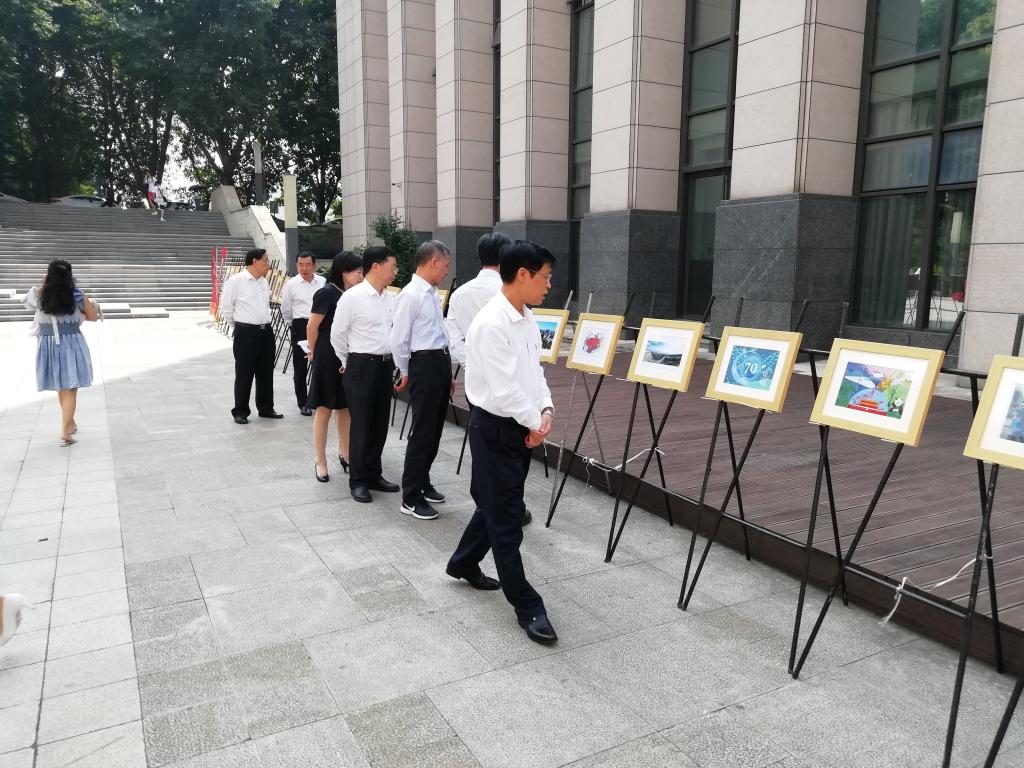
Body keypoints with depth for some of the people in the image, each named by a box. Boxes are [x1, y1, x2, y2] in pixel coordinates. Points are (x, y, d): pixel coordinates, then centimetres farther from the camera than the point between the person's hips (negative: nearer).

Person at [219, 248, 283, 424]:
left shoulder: (264, 282, 11)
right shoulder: (236, 281, -9)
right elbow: (226, 307, -4)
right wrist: (239, 325, 5)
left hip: (266, 331, 6)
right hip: (246, 333, -6)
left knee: (266, 373, 12)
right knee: (244, 374, 1)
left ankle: (266, 408, 24)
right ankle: (240, 412, 12)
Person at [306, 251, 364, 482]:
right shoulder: (327, 293, -15)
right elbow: (312, 327, -9)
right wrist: (315, 352, 5)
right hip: (329, 359, -6)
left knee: (345, 408, 16)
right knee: (324, 410, 5)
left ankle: (345, 454, 31)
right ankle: (321, 462, 16)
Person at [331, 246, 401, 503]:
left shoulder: (391, 298, 7)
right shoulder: (352, 297, -12)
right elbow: (337, 335, -5)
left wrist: (393, 361, 13)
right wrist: (348, 363, 4)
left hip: (386, 365, 6)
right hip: (362, 366, -6)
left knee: (380, 424, 13)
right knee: (361, 425, 1)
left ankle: (374, 475, 26)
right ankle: (358, 481, 14)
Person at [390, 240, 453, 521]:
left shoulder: (434, 294, 12)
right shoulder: (410, 295, -15)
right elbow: (398, 340, -14)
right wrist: (406, 373, -2)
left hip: (441, 362, 9)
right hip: (424, 365, -8)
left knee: (435, 429, 17)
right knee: (423, 431, -2)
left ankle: (422, 481, 34)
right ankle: (410, 498, 9)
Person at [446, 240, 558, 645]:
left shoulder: (527, 320, 7)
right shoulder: (491, 324, -22)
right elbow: (504, 389, -24)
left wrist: (546, 409, -4)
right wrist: (536, 423, -11)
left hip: (521, 426, 9)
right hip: (495, 428, -9)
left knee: (496, 504, 22)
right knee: (505, 518, 2)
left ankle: (464, 564, 44)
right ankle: (527, 606, 13)